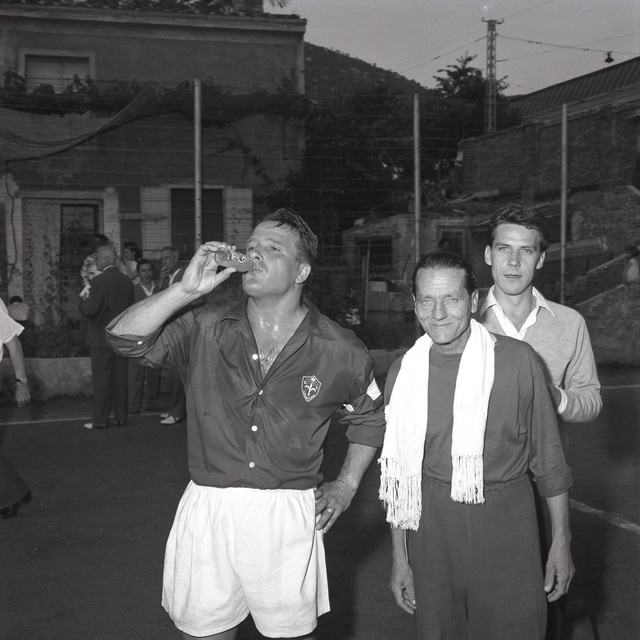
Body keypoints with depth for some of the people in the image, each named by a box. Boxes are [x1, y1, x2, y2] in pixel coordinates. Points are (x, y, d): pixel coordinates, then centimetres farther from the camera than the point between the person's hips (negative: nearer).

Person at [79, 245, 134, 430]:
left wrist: (83, 300, 2)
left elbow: (90, 309, -17)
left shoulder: (99, 280, -14)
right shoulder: (127, 281, 5)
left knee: (101, 379, 0)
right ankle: (121, 417, 15)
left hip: (101, 338, -6)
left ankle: (100, 420, 3)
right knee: (120, 378, 10)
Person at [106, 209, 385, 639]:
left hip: (289, 516, -1)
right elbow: (124, 338, -13)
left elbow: (369, 417, 15)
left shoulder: (340, 351, -1)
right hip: (207, 508, 1)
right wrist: (188, 289, -21)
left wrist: (346, 486, 7)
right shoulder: (205, 329, -2)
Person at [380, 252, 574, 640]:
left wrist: (562, 540, 1)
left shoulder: (518, 360, -6)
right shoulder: (404, 373, 1)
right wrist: (400, 558, 7)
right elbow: (398, 474, 7)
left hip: (506, 525, -2)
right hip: (432, 529, 2)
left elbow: (548, 457, 0)